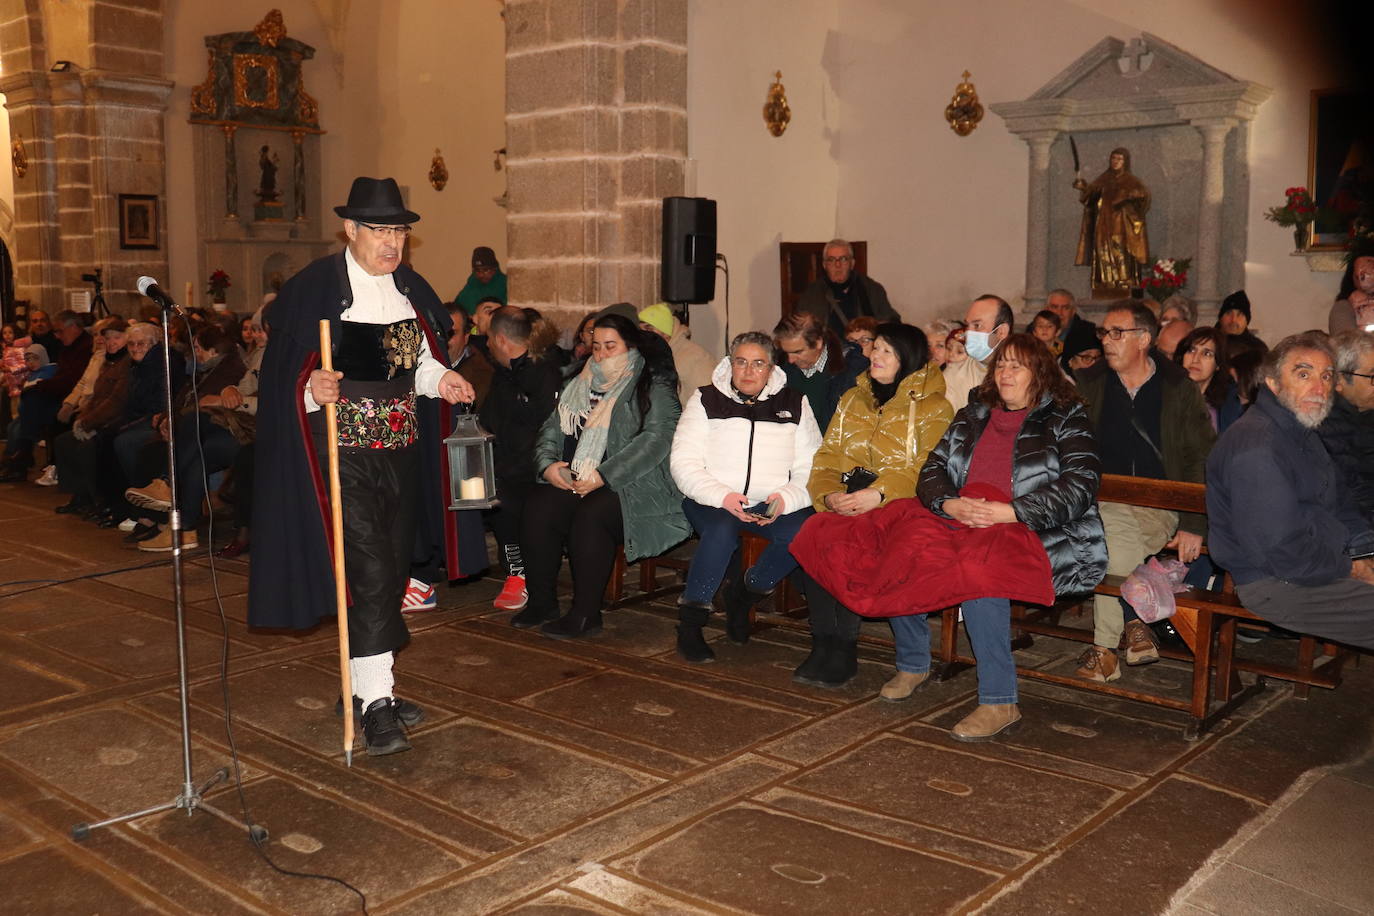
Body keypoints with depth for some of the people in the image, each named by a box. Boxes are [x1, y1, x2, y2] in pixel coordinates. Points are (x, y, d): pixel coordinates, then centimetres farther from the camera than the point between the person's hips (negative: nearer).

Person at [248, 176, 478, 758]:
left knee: (392, 571, 11)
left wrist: (440, 381, 0)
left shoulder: (410, 288, 10)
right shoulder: (316, 286, -9)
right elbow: (286, 372, -9)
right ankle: (376, 701, -5)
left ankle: (364, 684, 26)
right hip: (344, 452, -7)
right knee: (369, 570, -11)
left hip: (400, 449, 7)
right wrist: (313, 388, -29)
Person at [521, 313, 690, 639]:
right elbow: (552, 428, 21)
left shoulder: (654, 388, 1)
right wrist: (548, 464, -3)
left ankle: (586, 614, -23)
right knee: (538, 508, -22)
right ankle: (541, 602, -9)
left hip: (633, 485, -6)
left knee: (590, 515, -34)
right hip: (574, 480, 6)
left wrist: (604, 476, -22)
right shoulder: (580, 385, 23)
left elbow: (655, 440, -14)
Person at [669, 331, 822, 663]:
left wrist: (785, 499, -17)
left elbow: (810, 468, 4)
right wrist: (723, 496, -17)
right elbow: (682, 463, 0)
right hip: (711, 502, -1)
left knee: (802, 532, -29)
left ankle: (746, 591, -2)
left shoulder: (794, 404, 12)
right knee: (722, 529, -35)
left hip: (772, 506, 2)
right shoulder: (706, 399, 9)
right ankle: (690, 622, -17)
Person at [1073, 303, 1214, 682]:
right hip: (1102, 502, 2)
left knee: (1118, 540, -32)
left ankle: (1104, 645, -19)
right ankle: (1135, 623, -18)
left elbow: (1202, 460, 2)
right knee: (1118, 527, -33)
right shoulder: (1089, 384, 12)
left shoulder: (1180, 390, 5)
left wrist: (1194, 525, -9)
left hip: (1159, 508, -2)